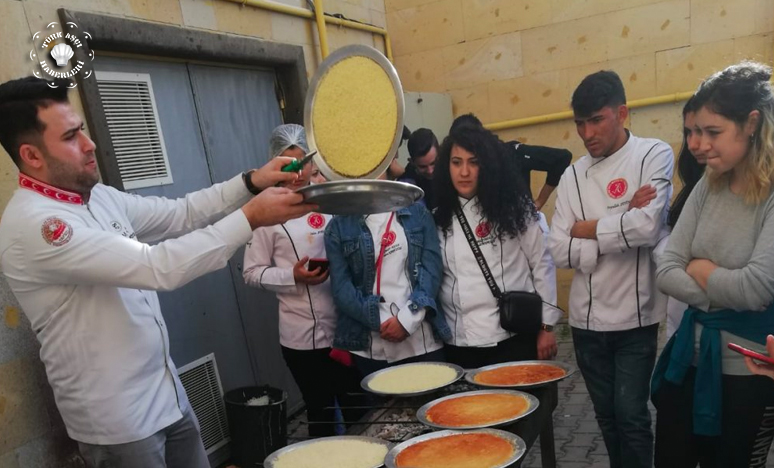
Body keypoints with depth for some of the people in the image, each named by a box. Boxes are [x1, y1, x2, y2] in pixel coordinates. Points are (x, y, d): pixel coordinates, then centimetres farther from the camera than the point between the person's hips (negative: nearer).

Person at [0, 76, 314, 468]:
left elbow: (178, 214, 7)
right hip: (116, 420, -7)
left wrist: (250, 183, -6)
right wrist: (250, 218, -27)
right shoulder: (32, 224, -23)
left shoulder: (99, 197, 4)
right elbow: (158, 268, -30)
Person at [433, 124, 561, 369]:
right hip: (458, 342, 2)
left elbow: (541, 263, -1)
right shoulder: (438, 217, 4)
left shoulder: (513, 206, -3)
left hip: (514, 336, -2)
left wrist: (547, 326, -1)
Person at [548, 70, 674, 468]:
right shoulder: (573, 175, 3)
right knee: (606, 414, 17)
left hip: (637, 316, -3)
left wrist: (588, 229, -9)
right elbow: (559, 251, -4)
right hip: (587, 319, 4)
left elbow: (648, 226, -22)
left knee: (632, 415, 2)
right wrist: (619, 233, -13)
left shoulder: (654, 155, -6)